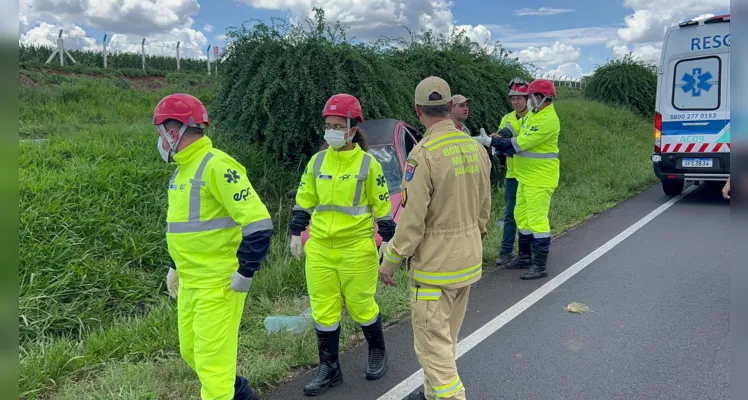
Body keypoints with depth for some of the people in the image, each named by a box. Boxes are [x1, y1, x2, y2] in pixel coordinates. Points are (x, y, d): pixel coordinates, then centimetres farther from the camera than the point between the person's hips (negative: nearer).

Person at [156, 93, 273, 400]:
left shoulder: (216, 165, -19)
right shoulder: (182, 169, 12)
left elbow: (258, 223, -24)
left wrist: (245, 272, -21)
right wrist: (175, 267, 23)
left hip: (219, 283, -10)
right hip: (190, 282, 10)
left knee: (212, 359, -1)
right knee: (191, 352, 20)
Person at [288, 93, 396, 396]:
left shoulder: (368, 163, -6)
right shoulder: (317, 161, 4)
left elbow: (382, 206, -1)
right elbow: (304, 201, 12)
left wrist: (387, 239, -2)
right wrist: (296, 232, 11)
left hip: (357, 246, -4)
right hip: (319, 247, 4)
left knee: (360, 305, 7)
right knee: (323, 310, 8)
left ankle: (377, 352, 34)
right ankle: (329, 369, 23)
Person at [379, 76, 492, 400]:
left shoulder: (423, 154, -20)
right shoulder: (476, 148, 3)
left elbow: (412, 220, -20)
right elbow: (484, 209, 11)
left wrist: (389, 262, -8)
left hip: (434, 265, -8)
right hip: (469, 261, 8)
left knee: (432, 343, 3)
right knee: (446, 337, 21)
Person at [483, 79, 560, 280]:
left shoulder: (548, 120, -19)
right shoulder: (534, 116, 14)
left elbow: (521, 143, -23)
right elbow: (519, 141, 12)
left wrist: (497, 141, -13)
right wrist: (501, 142, -5)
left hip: (540, 179, -11)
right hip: (526, 177, 11)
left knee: (537, 220, -7)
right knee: (522, 216, 17)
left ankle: (540, 266, 1)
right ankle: (525, 256, 31)